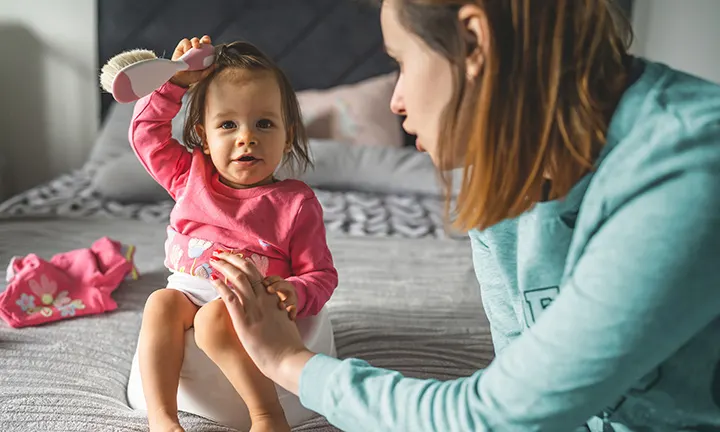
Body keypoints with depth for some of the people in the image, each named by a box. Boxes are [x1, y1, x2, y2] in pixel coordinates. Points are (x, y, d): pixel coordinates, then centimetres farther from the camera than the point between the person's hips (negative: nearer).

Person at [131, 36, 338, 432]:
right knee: (160, 303, -26)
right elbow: (146, 132, 13)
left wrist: (295, 294, -28)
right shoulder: (190, 176, 8)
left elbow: (321, 274, -5)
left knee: (213, 318, -33)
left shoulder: (295, 203, -6)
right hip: (187, 292, 5)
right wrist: (176, 80, 4)